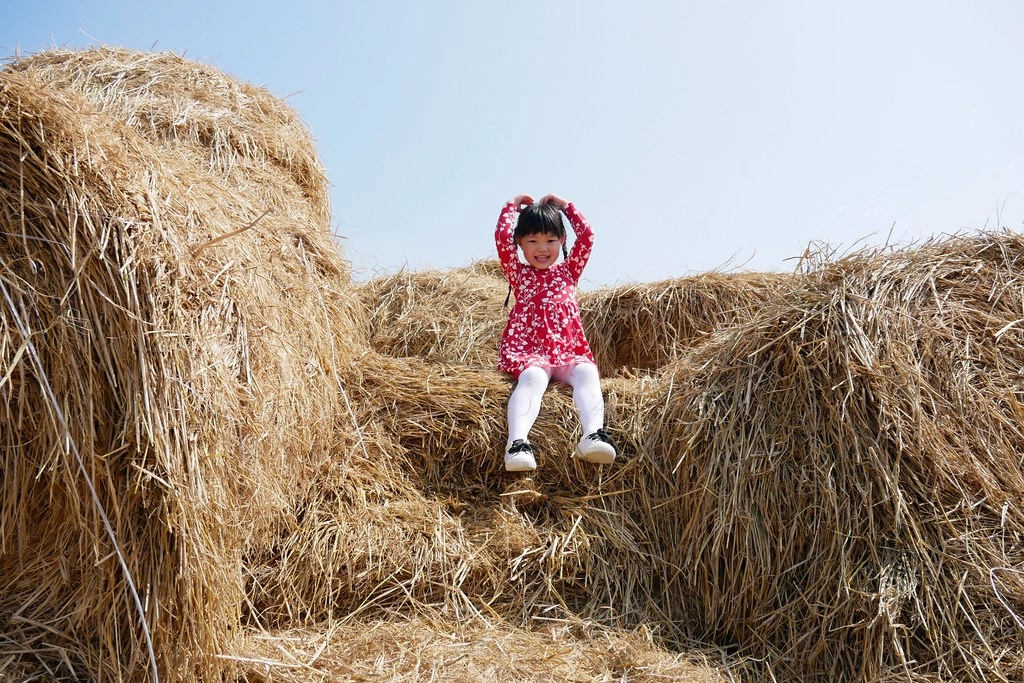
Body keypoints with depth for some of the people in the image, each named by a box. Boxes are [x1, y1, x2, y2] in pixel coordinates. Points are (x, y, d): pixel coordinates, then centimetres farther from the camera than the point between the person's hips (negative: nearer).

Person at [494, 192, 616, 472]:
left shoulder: (568, 270, 25)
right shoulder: (518, 274, 19)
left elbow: (587, 235, 15)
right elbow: (502, 238, 5)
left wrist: (565, 205, 23)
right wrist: (513, 204, 17)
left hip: (569, 352, 2)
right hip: (528, 351, -2)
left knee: (587, 372, -32)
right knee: (533, 377, -36)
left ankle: (593, 434, -53)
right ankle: (518, 442, -57)